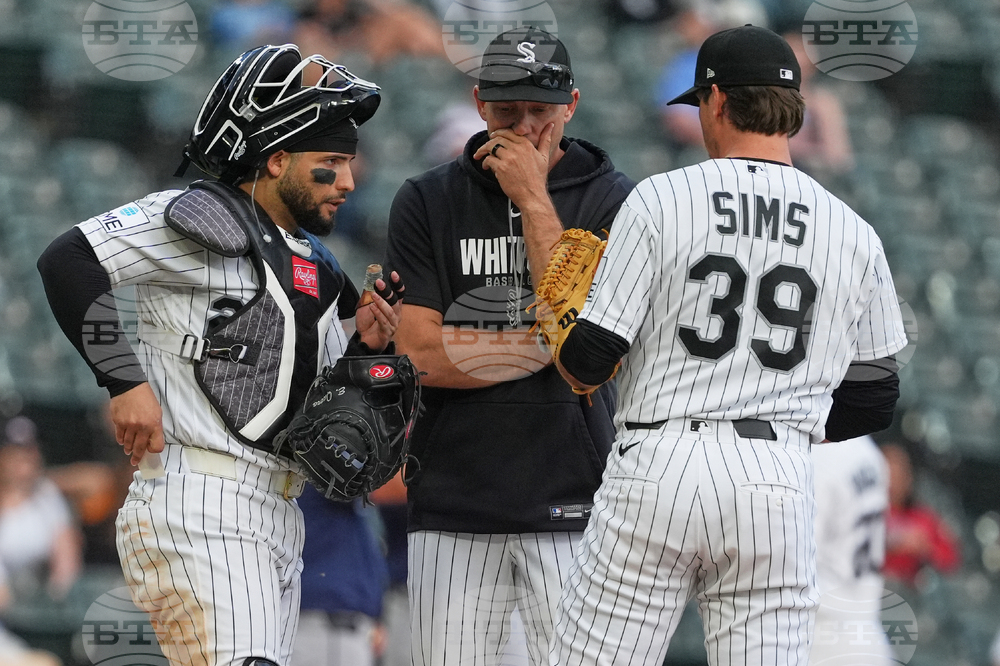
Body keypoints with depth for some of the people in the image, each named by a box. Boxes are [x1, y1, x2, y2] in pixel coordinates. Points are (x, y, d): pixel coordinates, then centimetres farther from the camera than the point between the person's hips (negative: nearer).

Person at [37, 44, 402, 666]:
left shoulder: (315, 266, 21)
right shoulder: (207, 221, -6)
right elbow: (68, 261, -17)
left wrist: (364, 345, 5)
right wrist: (126, 379, -19)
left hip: (276, 521, 9)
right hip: (198, 505, -9)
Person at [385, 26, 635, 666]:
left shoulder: (613, 200, 3)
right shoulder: (428, 202, 6)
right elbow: (421, 356, -2)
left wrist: (533, 199, -9)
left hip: (571, 500, -1)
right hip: (453, 502, 2)